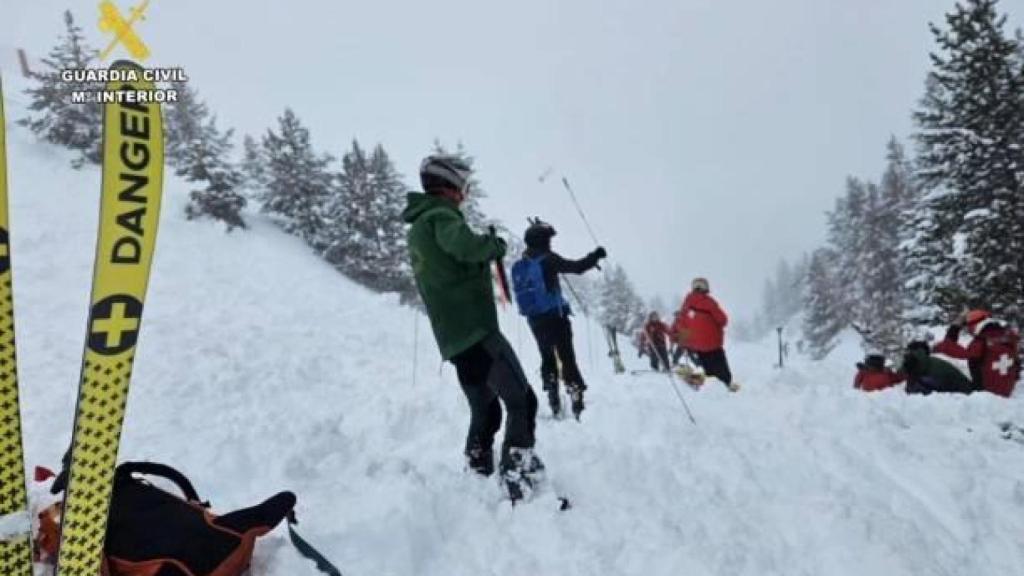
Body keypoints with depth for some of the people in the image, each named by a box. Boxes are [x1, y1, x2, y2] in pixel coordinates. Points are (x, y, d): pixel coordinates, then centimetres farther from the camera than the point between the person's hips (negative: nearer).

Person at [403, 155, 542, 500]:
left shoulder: (416, 230, 22)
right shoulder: (439, 215, -7)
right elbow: (463, 244, -29)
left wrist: (485, 252, 18)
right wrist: (495, 245, -10)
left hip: (453, 339, 9)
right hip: (476, 329, -9)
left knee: (484, 413, 16)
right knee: (522, 401, -8)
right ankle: (519, 484, -14)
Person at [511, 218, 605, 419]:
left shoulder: (519, 266, 9)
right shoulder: (547, 259, -11)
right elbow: (577, 267, -14)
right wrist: (595, 256, -3)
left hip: (534, 320, 6)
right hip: (554, 316, -6)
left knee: (547, 358, 16)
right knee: (567, 358, -2)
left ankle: (554, 401, 12)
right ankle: (577, 402, -6)